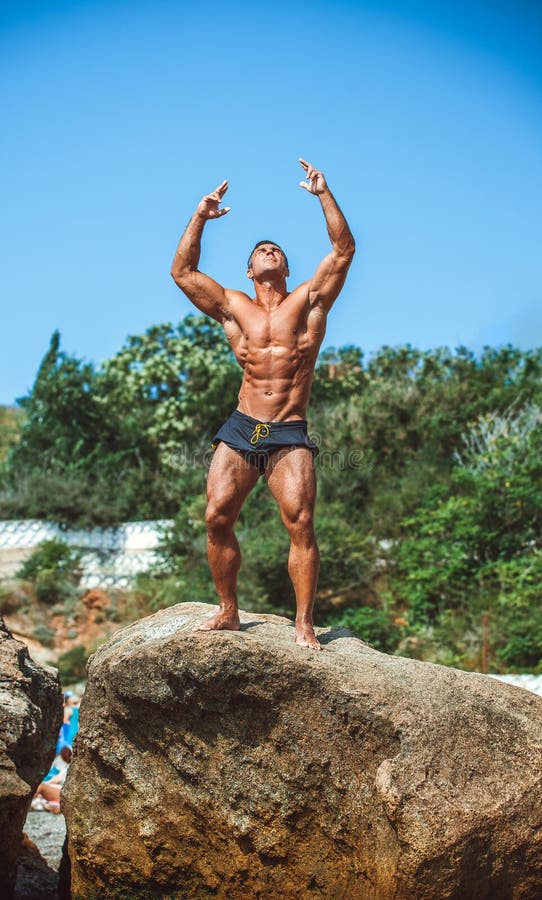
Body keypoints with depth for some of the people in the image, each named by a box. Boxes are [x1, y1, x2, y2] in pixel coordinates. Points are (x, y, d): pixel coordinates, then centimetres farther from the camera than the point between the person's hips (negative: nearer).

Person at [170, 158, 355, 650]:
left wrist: (324, 193, 1)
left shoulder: (309, 301, 11)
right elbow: (182, 271, 12)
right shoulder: (234, 307, 15)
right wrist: (200, 216, 9)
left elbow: (344, 249, 3)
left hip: (290, 434, -2)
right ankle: (228, 611, 5)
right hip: (241, 429, 2)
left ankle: (304, 624, -9)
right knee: (217, 517, -10)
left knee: (300, 523, -15)